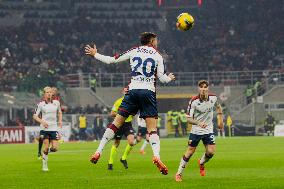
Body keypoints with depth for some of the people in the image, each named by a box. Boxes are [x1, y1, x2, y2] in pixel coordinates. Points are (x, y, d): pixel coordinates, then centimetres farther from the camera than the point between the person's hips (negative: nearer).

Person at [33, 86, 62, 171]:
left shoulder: (56, 103, 6)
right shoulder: (41, 104, -2)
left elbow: (60, 112, 23)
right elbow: (35, 116, 1)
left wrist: (60, 121, 6)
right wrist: (42, 121, -16)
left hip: (54, 128, 2)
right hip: (45, 128, -2)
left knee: (55, 148, -8)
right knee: (46, 147, -8)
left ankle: (50, 148, 29)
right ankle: (44, 165, 7)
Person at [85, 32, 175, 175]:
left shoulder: (134, 51, 12)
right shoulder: (157, 56, 9)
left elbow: (112, 60, 12)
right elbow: (162, 78, 6)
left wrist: (95, 54, 27)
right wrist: (169, 78, 30)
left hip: (133, 90, 2)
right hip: (148, 92, -2)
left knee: (116, 123, 5)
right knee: (152, 128, -3)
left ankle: (98, 151, 2)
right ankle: (156, 156, -24)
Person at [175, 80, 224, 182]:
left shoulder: (213, 98, -9)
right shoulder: (193, 101, -19)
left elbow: (218, 107, 16)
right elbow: (189, 119, -18)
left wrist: (221, 120, 18)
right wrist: (198, 123, -36)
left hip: (208, 130, 3)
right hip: (196, 130, -3)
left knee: (211, 152, -9)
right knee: (189, 152, -2)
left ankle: (201, 163, 25)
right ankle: (179, 173, 12)